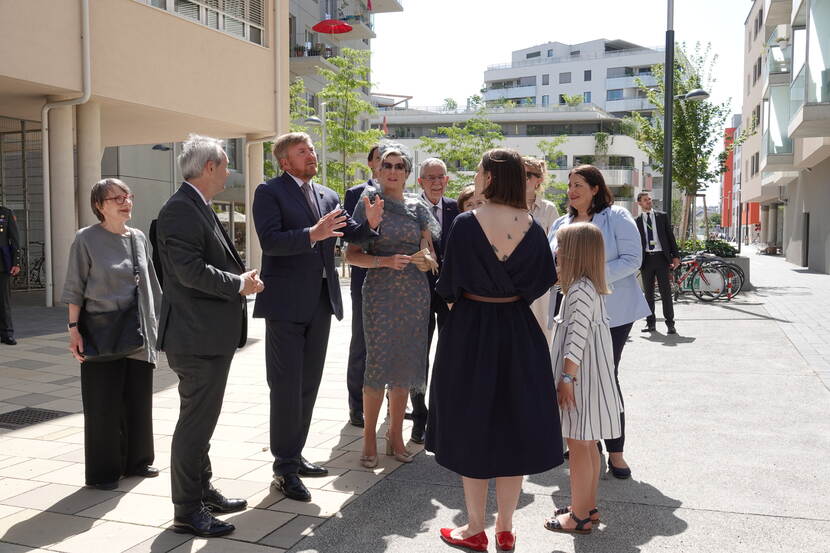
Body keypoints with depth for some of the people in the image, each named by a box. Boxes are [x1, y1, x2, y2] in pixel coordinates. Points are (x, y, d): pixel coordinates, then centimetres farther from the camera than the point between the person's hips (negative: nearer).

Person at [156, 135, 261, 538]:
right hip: (197, 335, -11)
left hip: (211, 334, 11)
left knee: (201, 418, 19)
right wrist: (239, 284, -16)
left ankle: (203, 491, 33)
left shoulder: (197, 208, 15)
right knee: (196, 421, -2)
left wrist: (242, 278, 7)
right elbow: (190, 270, -26)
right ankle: (187, 511, 9)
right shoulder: (180, 210, -17)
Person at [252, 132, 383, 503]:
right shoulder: (269, 192, -5)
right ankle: (285, 469, 7)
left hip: (320, 301, 7)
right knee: (286, 386, -2)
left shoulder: (327, 196, 14)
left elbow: (351, 233, 10)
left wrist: (369, 223, -11)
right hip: (286, 303, -7)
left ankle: (293, 456, 28)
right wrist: (312, 234, -30)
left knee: (308, 384, 14)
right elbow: (270, 240, -18)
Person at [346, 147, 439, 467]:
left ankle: (395, 436, 18)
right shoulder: (368, 204, 1)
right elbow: (353, 254, -3)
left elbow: (428, 247, 11)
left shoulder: (417, 207, 10)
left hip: (415, 294, 4)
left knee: (406, 365, 7)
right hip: (380, 293, -3)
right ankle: (369, 439, 6)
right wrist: (386, 261, -17)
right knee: (378, 363, -7)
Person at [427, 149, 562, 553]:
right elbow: (543, 280, 4)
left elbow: (449, 285, -10)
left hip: (470, 329, -3)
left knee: (471, 425, 9)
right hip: (518, 329, 4)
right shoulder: (531, 227, -3)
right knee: (514, 423, 13)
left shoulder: (466, 223, -14)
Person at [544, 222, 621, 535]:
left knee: (578, 447, -1)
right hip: (589, 375, 10)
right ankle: (588, 507, 28)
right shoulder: (591, 288, 11)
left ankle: (579, 517, 9)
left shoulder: (579, 291, -20)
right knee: (587, 445, 17)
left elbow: (577, 339, -23)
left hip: (581, 378, -10)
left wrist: (566, 378, -20)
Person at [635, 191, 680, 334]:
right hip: (646, 259, 1)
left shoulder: (662, 216, 8)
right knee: (648, 292, 6)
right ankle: (651, 323, 14)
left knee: (666, 291, -2)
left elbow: (670, 236, 7)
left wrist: (675, 255, 0)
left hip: (661, 258, -1)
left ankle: (670, 324, 1)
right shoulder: (637, 222, 8)